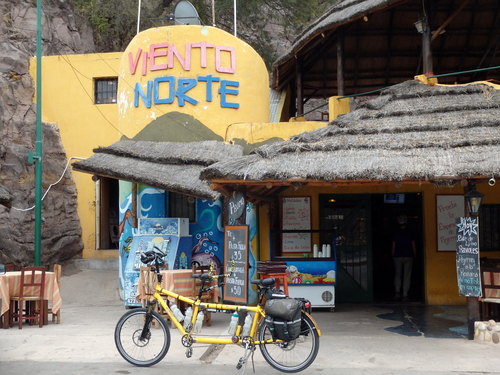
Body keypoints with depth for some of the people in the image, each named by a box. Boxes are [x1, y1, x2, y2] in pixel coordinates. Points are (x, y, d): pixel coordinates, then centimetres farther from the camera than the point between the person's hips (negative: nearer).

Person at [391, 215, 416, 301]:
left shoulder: (396, 233, 0)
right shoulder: (410, 233, 0)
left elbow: (393, 246, 0)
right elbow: (414, 245, 0)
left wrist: (393, 256, 8)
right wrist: (414, 255, 10)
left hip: (398, 256, 0)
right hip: (408, 256, 0)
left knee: (397, 275, 10)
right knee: (407, 275, 2)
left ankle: (397, 291, -7)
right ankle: (405, 295, -2)